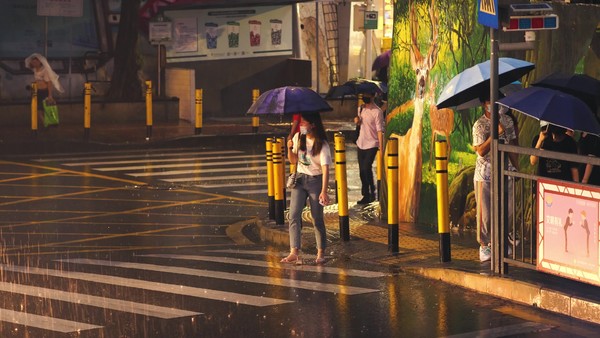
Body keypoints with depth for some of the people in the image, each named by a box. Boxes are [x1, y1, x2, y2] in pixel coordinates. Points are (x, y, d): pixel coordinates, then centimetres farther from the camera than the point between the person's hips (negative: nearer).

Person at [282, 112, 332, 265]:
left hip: (315, 180, -5)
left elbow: (325, 168, -21)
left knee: (317, 218, 3)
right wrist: (289, 149, -10)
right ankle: (294, 252, -16)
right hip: (299, 179, 5)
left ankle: (321, 252, 17)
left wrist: (323, 191, -30)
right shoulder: (298, 138, 3)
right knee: (294, 215, -10)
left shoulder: (322, 145, -14)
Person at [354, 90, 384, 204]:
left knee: (366, 169, -15)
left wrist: (381, 147, -20)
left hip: (371, 145, -7)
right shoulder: (361, 108, 7)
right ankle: (366, 195, 18)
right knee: (362, 170, 9)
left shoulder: (377, 112, -14)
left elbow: (380, 130, -16)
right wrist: (357, 120, 0)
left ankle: (372, 194, 1)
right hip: (360, 143, 7)